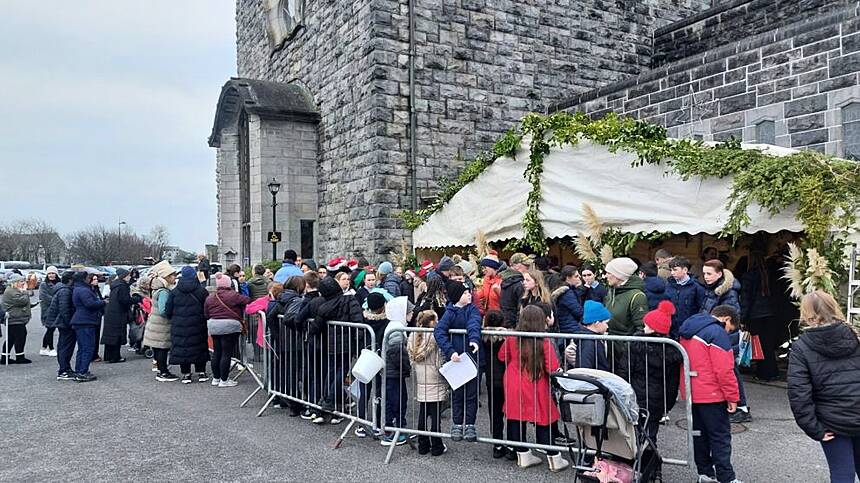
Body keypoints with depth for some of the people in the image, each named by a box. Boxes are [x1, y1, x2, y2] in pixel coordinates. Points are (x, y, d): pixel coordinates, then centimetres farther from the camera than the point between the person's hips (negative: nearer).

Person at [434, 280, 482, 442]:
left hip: (472, 355, 1)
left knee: (471, 392, 6)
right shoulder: (450, 312, -6)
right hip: (456, 358, -1)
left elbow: (474, 323, -20)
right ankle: (457, 424, 21)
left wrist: (474, 339, -41)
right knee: (457, 392, 9)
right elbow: (439, 331, -19)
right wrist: (450, 352, -31)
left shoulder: (472, 309, 0)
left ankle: (469, 425, 16)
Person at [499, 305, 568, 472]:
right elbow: (553, 368, -17)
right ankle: (554, 458, 17)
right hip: (536, 389, -3)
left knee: (516, 420, 13)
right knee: (543, 423, 7)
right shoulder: (544, 342, -17)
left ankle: (523, 455, 22)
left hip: (514, 388, 3)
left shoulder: (511, 339, -6)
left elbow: (502, 357, 9)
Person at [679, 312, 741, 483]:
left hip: (692, 394, 8)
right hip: (712, 396, -8)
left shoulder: (687, 331, 10)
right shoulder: (717, 333, -17)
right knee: (721, 437, 1)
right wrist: (732, 397, -11)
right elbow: (724, 370, -19)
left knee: (700, 434, 16)